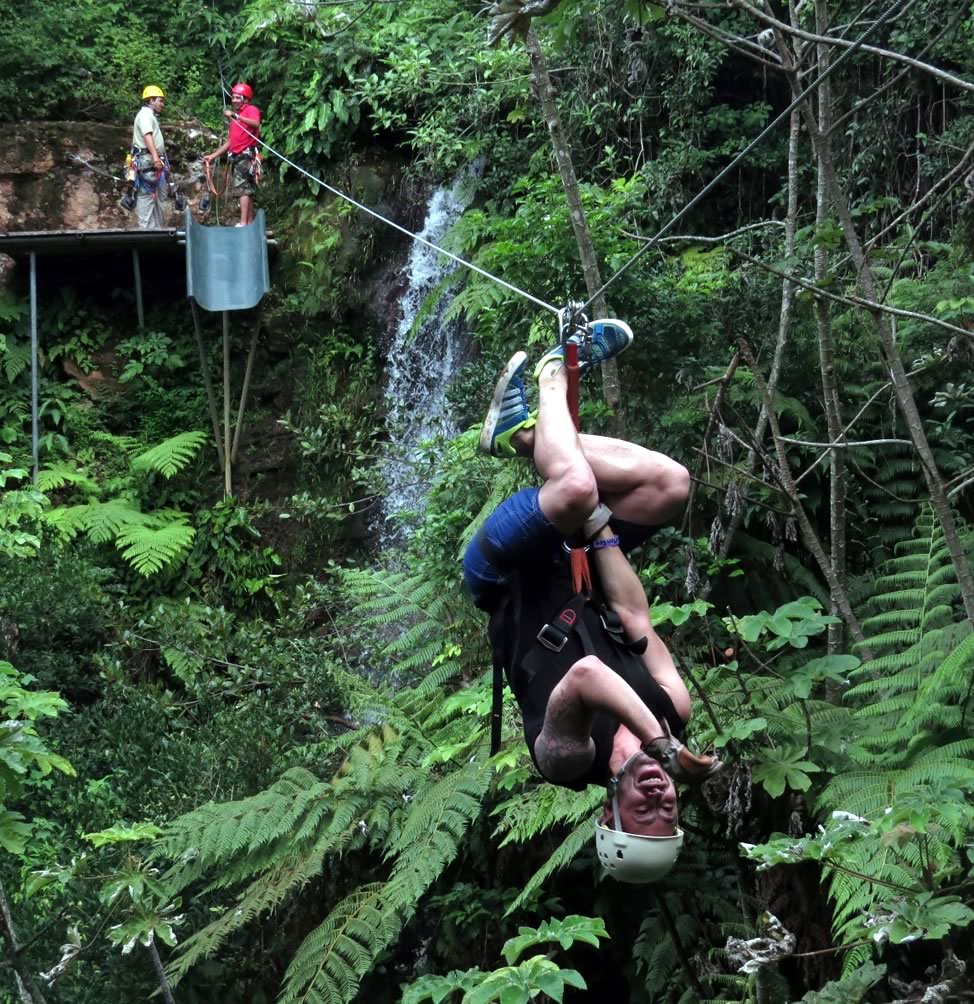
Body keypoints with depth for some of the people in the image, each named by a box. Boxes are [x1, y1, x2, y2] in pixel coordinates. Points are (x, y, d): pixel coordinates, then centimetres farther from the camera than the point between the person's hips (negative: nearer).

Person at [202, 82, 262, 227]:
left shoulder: (251, 110, -2)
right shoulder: (235, 118, 23)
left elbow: (256, 124, -26)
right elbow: (230, 142, 25)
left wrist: (235, 116, -30)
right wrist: (213, 156, 21)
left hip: (247, 155, -9)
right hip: (238, 157, 9)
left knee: (243, 188, -19)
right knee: (247, 192, 8)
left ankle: (243, 223, -27)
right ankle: (250, 224, 10)